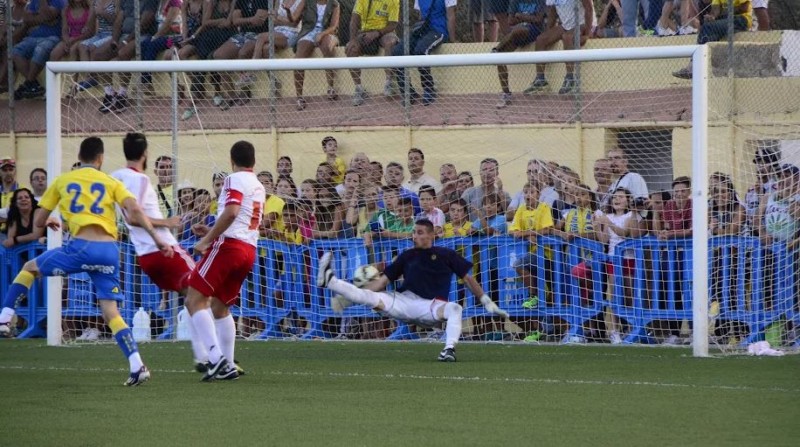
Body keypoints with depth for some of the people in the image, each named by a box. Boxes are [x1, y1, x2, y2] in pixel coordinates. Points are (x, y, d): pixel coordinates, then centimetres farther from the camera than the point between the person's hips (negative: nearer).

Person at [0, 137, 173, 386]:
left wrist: (49, 223, 42)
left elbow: (38, 222, 19)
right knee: (110, 312, 6)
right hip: (109, 249, 2)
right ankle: (137, 367, -7)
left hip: (81, 246, -2)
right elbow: (134, 212, -2)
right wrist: (157, 239, 2)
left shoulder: (62, 181, 15)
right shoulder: (111, 183, 14)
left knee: (30, 268, 23)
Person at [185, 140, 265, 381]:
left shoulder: (235, 180, -4)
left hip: (228, 245, -9)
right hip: (249, 250, 9)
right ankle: (227, 366, 14)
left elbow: (231, 212, -20)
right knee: (220, 307, 19)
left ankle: (216, 356, -25)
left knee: (195, 300, -11)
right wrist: (213, 232, 36)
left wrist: (207, 240, -18)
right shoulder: (259, 187, 22)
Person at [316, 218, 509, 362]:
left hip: (432, 307, -2)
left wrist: (487, 302, 9)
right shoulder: (407, 256, 15)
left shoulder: (446, 255, 8)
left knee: (455, 308, -34)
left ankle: (449, 350, -46)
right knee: (371, 297, -20)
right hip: (404, 303, 2)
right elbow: (383, 280, 14)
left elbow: (468, 278, 13)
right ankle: (329, 280, -29)